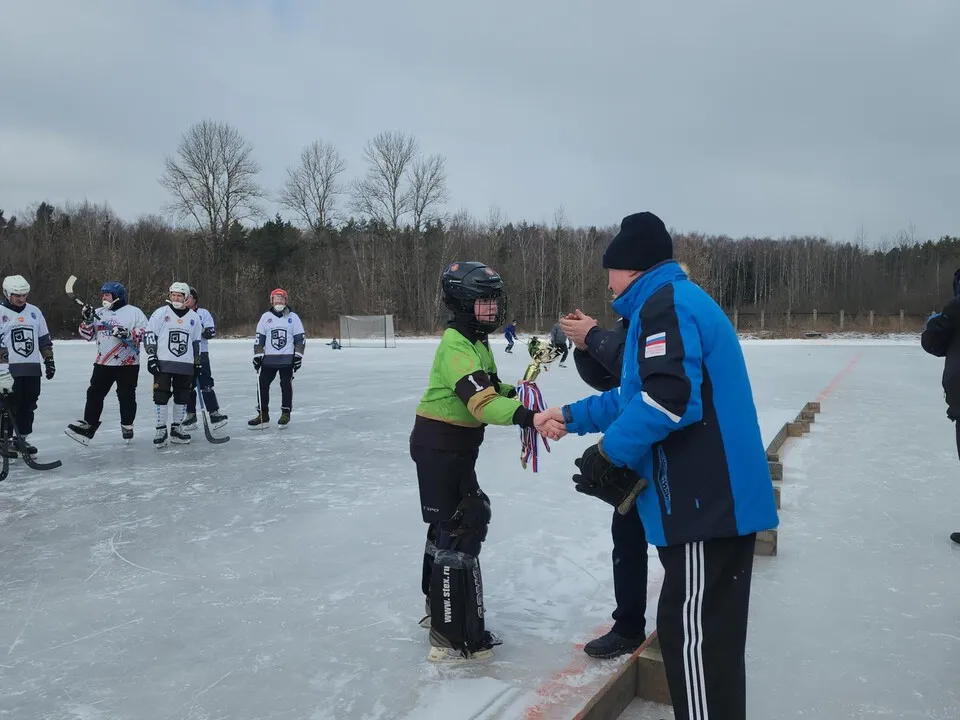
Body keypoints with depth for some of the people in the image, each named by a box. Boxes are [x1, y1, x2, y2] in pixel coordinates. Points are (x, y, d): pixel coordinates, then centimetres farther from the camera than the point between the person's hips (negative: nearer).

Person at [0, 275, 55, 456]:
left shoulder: (34, 312, 11)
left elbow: (44, 339, 16)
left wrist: (49, 360, 13)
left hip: (32, 368, 5)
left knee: (29, 406, 8)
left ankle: (22, 438, 19)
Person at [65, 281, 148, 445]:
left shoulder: (134, 312, -2)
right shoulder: (98, 313, 13)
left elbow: (145, 333, -8)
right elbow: (88, 335, 11)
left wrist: (128, 334, -22)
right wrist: (87, 320, -5)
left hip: (128, 363, -4)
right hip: (103, 362, 4)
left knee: (126, 396, 4)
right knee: (94, 393, 3)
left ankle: (127, 425, 20)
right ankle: (88, 425, 12)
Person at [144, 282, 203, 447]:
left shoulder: (194, 317, 11)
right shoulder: (161, 312, 0)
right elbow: (149, 334, -1)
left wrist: (197, 364, 15)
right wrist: (151, 355, -9)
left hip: (186, 365, 3)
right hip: (163, 363, -3)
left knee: (182, 398, 6)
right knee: (161, 396, -5)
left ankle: (176, 429, 18)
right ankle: (161, 431, 3)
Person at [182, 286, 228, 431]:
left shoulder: (203, 313, 3)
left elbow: (211, 331, -5)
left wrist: (202, 332, -22)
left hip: (201, 354, -4)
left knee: (206, 385, -8)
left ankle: (214, 413, -5)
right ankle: (191, 416, 16)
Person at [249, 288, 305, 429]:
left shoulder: (293, 317, 2)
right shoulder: (266, 317, 6)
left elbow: (300, 338, 2)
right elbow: (259, 338, 7)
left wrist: (298, 356, -5)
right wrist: (257, 355, 0)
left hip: (287, 359, -2)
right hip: (268, 359, 2)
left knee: (286, 385, 1)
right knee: (262, 384, 0)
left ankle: (285, 414, 12)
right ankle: (263, 415, 8)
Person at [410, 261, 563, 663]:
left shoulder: (476, 341, 10)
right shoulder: (457, 347, -23)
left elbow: (486, 389, 19)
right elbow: (481, 402, -37)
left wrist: (515, 392, -1)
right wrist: (529, 418, -50)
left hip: (454, 446, 11)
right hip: (439, 447, -11)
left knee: (450, 526, 21)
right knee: (458, 534, -9)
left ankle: (440, 609, 39)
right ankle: (453, 639, -1)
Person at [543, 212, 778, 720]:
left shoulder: (664, 302, -12)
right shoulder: (678, 302, 20)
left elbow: (667, 397, -27)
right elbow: (634, 395, 25)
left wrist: (608, 454, -16)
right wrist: (573, 416, 27)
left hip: (708, 503, -10)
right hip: (721, 498, 10)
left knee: (691, 631, -1)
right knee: (711, 632, 19)